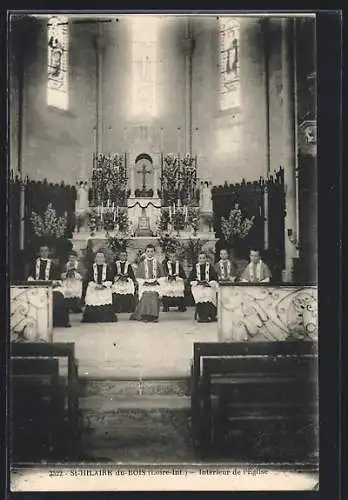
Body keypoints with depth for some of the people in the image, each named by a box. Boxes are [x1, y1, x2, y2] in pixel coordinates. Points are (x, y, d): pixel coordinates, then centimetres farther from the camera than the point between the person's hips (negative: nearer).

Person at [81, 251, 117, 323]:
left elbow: (110, 279, 1)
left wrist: (104, 285, -13)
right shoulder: (92, 268, 9)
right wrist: (95, 285, -12)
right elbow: (89, 278, 2)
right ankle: (93, 318, -4)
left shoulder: (108, 268, 8)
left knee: (105, 305, -11)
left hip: (105, 289, 0)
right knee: (93, 303, -10)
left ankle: (106, 318, -5)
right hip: (93, 289, 1)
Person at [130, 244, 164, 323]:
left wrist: (157, 281, -2)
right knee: (145, 301, -11)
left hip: (155, 285, 0)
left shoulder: (158, 263, 10)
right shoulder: (142, 264, 8)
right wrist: (144, 282, -3)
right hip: (145, 285, 0)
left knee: (155, 301, -9)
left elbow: (161, 276, 12)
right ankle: (145, 317, -6)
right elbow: (138, 277, 8)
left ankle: (155, 317, -2)